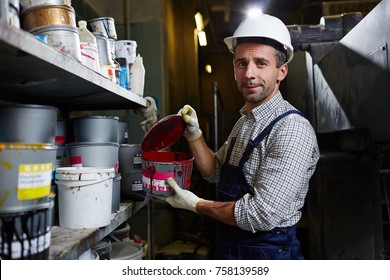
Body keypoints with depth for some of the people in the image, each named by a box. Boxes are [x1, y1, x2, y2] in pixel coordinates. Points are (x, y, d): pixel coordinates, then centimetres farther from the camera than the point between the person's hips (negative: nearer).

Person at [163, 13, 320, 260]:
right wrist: (194, 133, -7)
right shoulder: (245, 121, 3)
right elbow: (215, 172, 9)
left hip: (268, 251, -7)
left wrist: (196, 205, -17)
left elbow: (261, 214, -28)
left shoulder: (293, 129, -25)